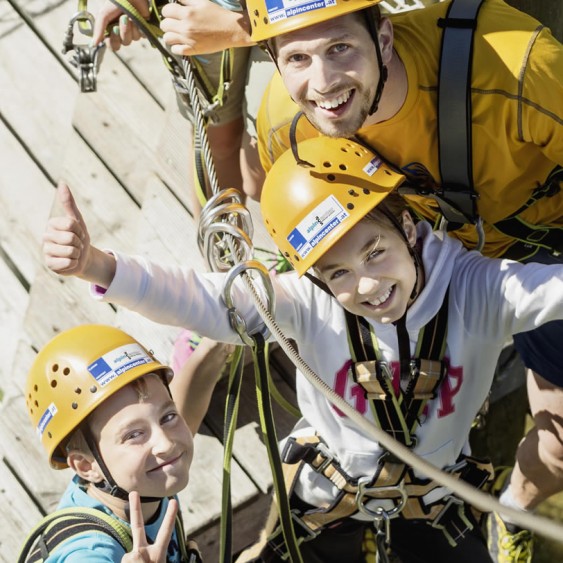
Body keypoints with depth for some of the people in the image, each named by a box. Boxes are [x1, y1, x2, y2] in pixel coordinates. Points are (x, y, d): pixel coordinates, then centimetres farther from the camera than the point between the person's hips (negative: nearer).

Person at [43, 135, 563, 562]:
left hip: (433, 500, 0)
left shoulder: (476, 291, -24)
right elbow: (199, 299, -33)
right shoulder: (309, 303, -24)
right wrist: (97, 267, -48)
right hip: (328, 495, 0)